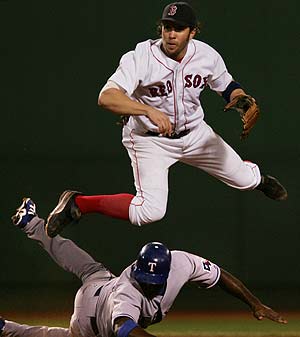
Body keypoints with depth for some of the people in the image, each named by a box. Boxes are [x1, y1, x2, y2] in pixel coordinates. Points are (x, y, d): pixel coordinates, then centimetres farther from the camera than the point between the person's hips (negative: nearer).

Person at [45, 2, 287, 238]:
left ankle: (257, 178, 52)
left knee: (245, 180, 12)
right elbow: (106, 97, -41)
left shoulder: (207, 56, -14)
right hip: (149, 138, -5)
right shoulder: (141, 57, -28)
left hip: (195, 133, 5)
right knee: (149, 212, -22)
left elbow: (228, 87, 6)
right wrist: (149, 110, -55)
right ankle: (78, 203, -4)